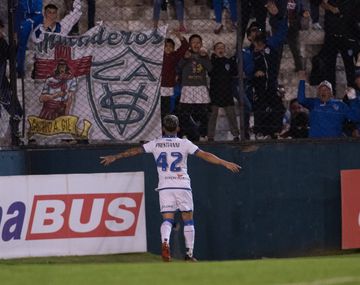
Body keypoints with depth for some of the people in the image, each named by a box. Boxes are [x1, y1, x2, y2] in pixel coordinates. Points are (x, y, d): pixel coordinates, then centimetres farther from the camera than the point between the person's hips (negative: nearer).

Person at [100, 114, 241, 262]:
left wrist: (114, 157, 18)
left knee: (167, 219, 2)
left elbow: (135, 151, 9)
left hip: (165, 187, 1)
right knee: (188, 219, 10)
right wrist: (225, 163, -5)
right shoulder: (184, 143, -1)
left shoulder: (156, 144, 5)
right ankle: (189, 253, 9)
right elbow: (204, 155, -7)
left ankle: (165, 241, -28)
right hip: (182, 186, -1)